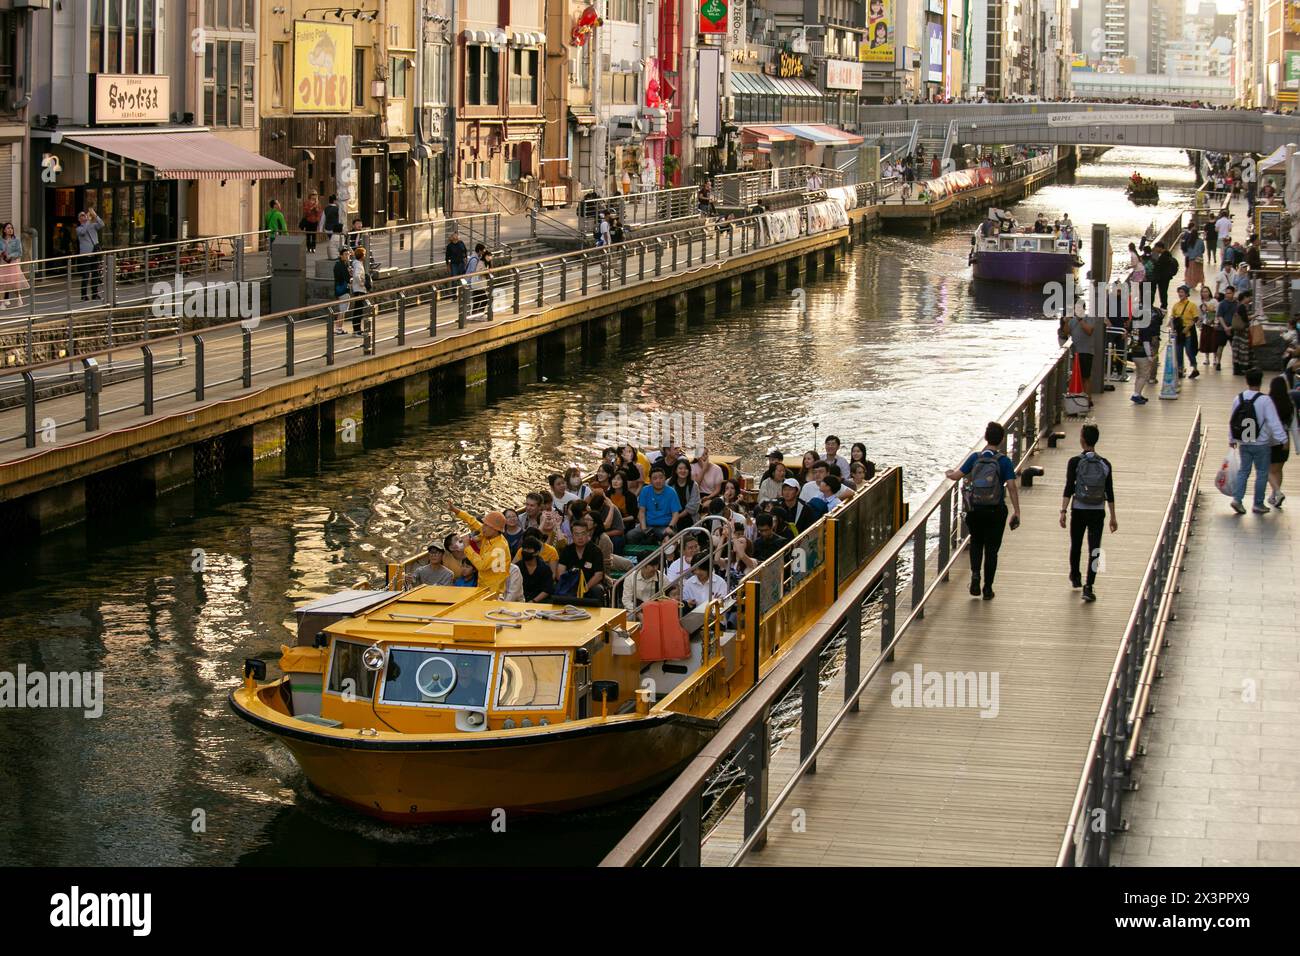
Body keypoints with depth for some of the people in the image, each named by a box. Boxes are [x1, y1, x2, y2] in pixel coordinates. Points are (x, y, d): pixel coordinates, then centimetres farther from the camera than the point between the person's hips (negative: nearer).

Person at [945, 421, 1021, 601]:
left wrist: (950, 472, 20)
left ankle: (975, 573, 0)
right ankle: (988, 588, 12)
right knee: (991, 549, 9)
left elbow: (956, 476, -3)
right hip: (996, 511, -2)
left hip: (975, 510, 2)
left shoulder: (975, 458, -3)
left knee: (976, 542, 23)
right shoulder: (1004, 461, -9)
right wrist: (1016, 512, -10)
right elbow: (1012, 487, -14)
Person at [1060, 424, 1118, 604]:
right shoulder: (1105, 464, 1)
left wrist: (1063, 511, -13)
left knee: (1075, 546, 20)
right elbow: (1110, 493, 3)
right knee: (1094, 550, -1)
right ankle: (1088, 587, -11)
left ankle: (1075, 577, 40)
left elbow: (1069, 488, -13)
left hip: (1078, 511, -1)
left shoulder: (1075, 462, -7)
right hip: (1098, 513, 1)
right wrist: (1113, 517, 9)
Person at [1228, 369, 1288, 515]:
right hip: (1262, 444, -4)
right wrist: (1282, 439, -12)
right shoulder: (1265, 400, -17)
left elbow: (1232, 421, 9)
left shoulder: (1238, 399, -1)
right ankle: (1258, 505, 12)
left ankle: (1237, 498, 1)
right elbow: (1274, 422, -18)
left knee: (1244, 470, 15)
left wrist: (1232, 439, 22)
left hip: (1243, 444, 4)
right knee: (1262, 473, 8)